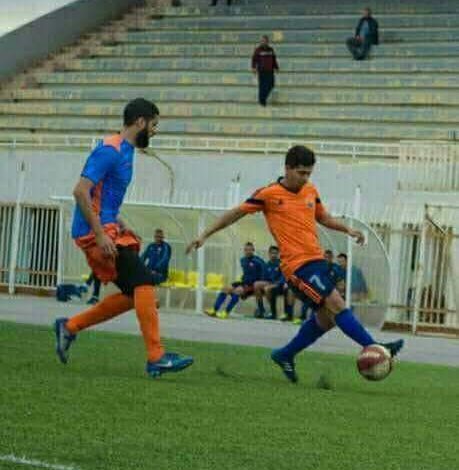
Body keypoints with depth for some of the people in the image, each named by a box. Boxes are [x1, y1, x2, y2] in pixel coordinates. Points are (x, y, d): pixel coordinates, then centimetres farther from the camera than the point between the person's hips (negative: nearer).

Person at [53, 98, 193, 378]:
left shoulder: (126, 152, 17)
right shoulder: (110, 151, -13)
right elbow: (81, 191, -21)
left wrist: (122, 227, 14)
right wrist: (101, 235, -24)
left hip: (108, 230, 10)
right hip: (95, 231, -10)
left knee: (134, 294, 8)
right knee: (144, 282, -17)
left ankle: (70, 327, 18)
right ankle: (156, 358, -18)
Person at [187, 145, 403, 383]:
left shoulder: (311, 191, 12)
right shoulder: (269, 194, -6)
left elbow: (324, 218, 28)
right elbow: (236, 213, 1)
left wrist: (348, 230, 11)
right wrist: (204, 235, 1)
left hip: (317, 260, 8)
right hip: (297, 265, -8)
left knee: (326, 318, 11)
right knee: (336, 305, -17)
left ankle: (285, 355, 26)